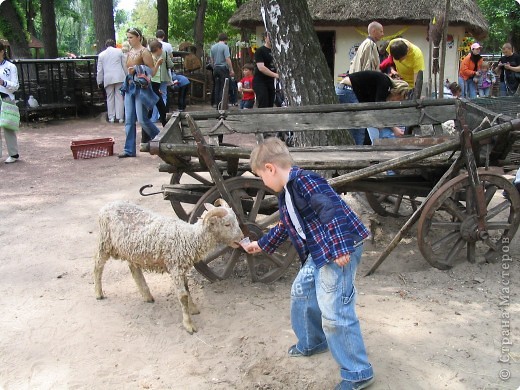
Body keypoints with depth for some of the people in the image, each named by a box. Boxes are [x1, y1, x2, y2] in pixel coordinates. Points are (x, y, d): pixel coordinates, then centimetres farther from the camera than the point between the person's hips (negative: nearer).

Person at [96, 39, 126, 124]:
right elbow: (124, 65, 7)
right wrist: (127, 76, 14)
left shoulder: (101, 54, 10)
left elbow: (100, 70, 10)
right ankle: (120, 117, 0)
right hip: (119, 77, -1)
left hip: (108, 78, 1)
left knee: (110, 98, 7)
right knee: (119, 97, 1)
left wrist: (99, 81, 15)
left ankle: (111, 117, 6)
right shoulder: (119, 51, 8)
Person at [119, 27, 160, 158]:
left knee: (142, 119, -6)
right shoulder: (130, 52, 13)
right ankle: (129, 150, 6)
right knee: (129, 120, 3)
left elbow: (151, 70, -11)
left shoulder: (144, 52, -8)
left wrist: (137, 70, -20)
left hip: (141, 88, -7)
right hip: (130, 87, 7)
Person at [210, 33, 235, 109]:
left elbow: (212, 60, 16)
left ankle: (217, 104, 11)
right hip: (223, 68, -6)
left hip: (216, 68, 6)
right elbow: (227, 59, -16)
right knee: (223, 87, -5)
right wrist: (231, 70, -12)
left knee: (217, 87, 9)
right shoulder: (225, 46, -10)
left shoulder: (213, 47, 11)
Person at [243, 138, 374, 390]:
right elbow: (284, 226, 30)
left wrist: (340, 248, -29)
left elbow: (333, 210, -27)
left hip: (340, 251, -11)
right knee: (301, 293, 24)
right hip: (317, 254, 11)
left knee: (335, 312, -10)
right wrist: (261, 245, 42)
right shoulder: (286, 194, 15)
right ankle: (312, 343, 45)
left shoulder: (305, 181, -18)